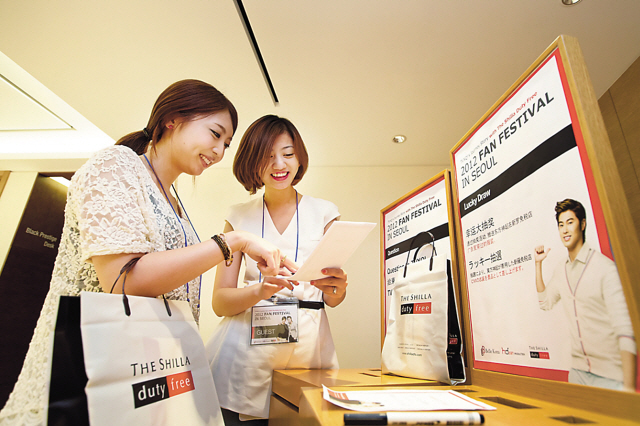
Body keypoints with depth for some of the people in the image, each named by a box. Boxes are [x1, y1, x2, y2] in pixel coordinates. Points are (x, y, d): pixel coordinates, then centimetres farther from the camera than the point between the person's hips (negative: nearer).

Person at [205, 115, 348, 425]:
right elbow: (219, 302, -1)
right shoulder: (239, 217, 4)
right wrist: (261, 290, -21)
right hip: (244, 350, 0)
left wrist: (336, 288, -19)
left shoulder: (324, 213, 4)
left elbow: (333, 299, 4)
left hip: (306, 343, 0)